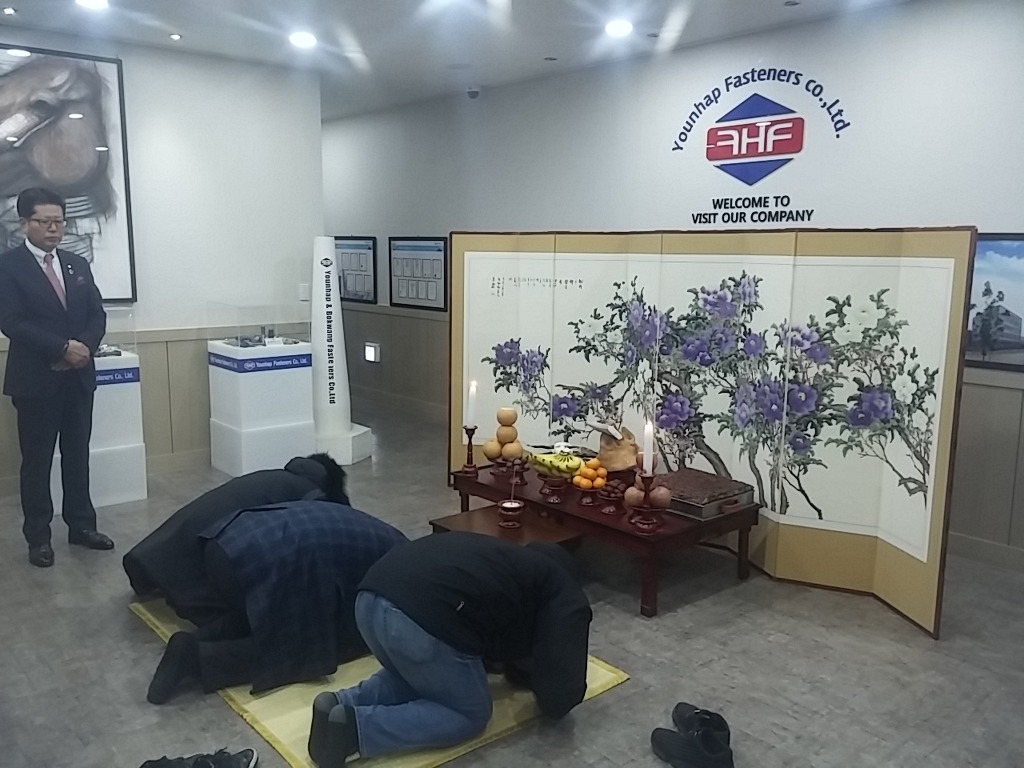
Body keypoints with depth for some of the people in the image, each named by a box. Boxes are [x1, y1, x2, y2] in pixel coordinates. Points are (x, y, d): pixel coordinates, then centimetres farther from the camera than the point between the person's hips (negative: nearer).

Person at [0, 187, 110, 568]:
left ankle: (82, 525, 22)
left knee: (77, 455, 12)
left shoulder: (78, 264, 12)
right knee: (37, 461, 4)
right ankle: (38, 536, 14)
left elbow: (97, 314, 8)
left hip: (79, 376, 5)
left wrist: (85, 345, -11)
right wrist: (62, 347, -20)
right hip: (36, 379, -5)